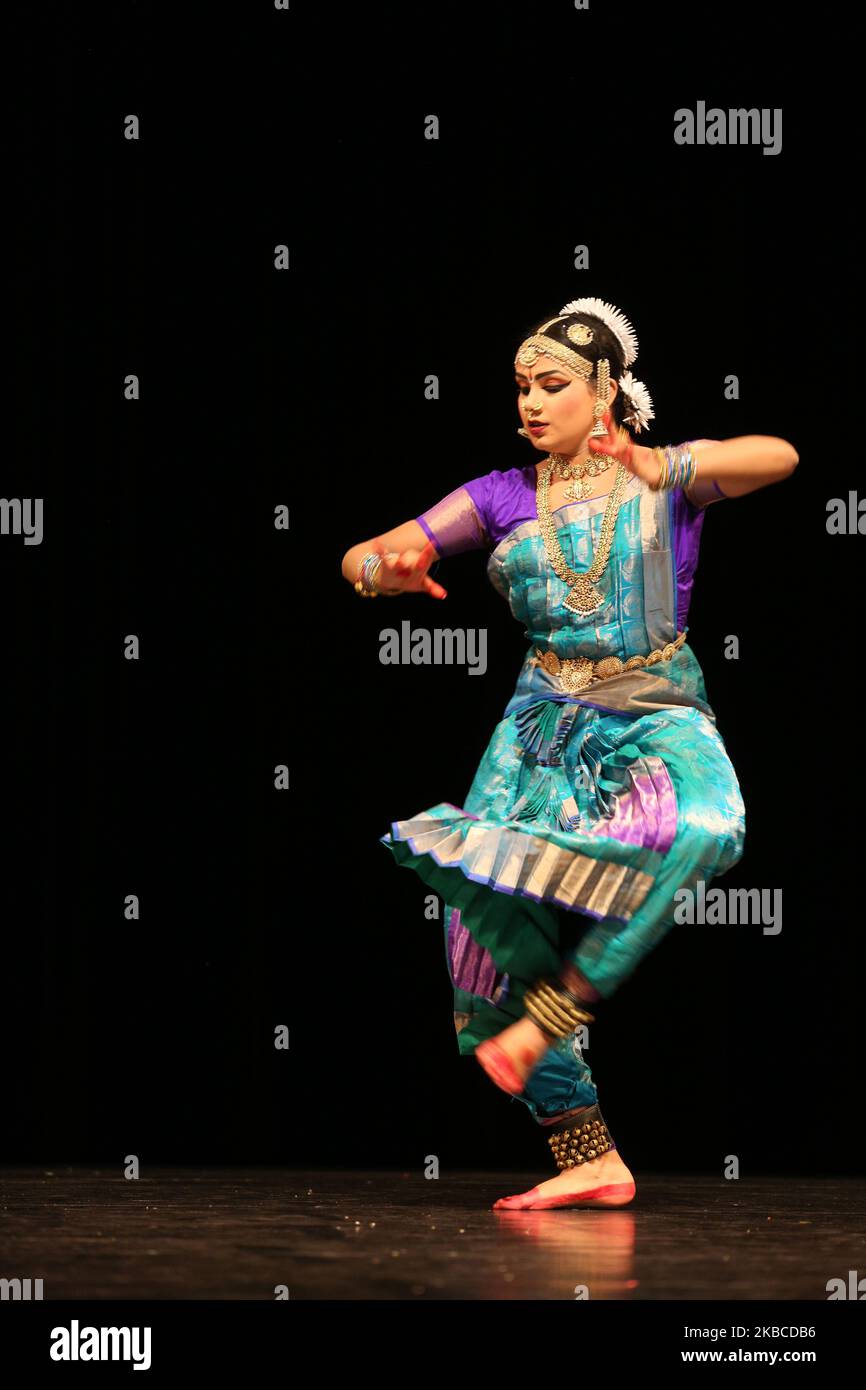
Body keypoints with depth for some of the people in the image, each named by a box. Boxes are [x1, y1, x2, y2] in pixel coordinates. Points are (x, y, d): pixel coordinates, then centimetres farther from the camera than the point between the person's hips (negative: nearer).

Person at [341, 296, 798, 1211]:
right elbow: (359, 558, 11)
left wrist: (668, 467, -30)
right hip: (546, 728, 3)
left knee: (697, 829, -37)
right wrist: (386, 569, -14)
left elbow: (778, 457, -14)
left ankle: (547, 1020, -30)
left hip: (658, 721, -3)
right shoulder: (505, 498, 12)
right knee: (489, 922, -10)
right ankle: (588, 1160, -3)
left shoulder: (665, 476, 5)